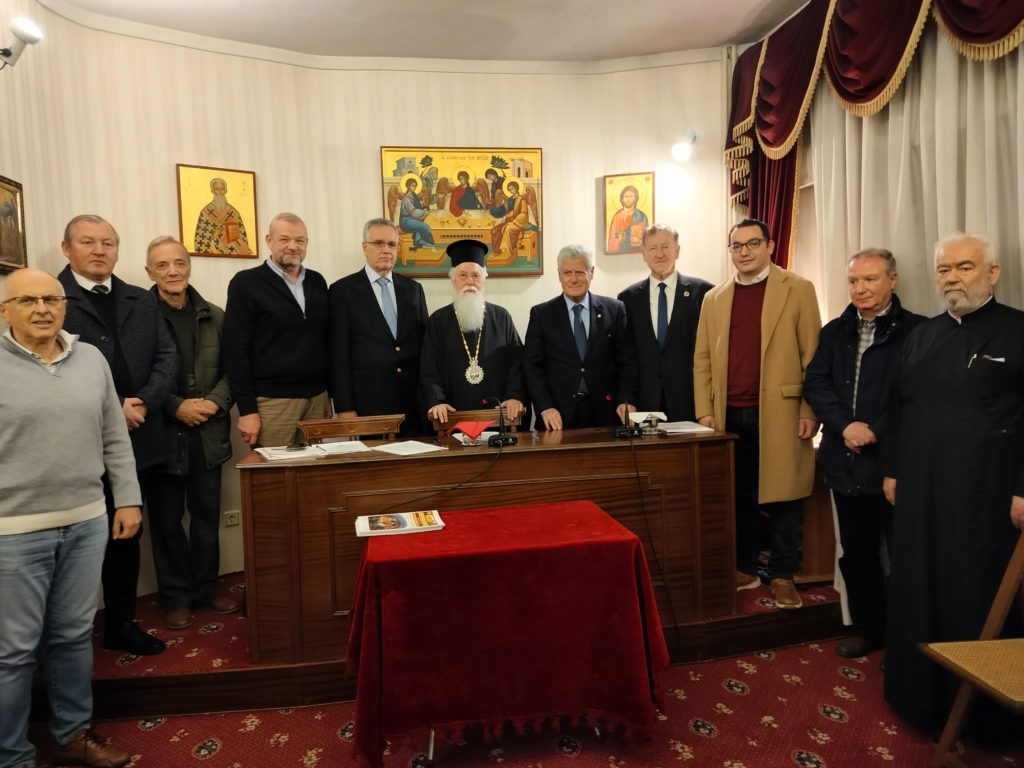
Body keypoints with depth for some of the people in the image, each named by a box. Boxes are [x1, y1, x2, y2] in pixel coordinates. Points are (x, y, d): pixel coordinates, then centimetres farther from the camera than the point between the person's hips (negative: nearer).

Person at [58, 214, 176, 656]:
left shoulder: (142, 301, 12)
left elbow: (166, 357, 5)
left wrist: (143, 403, -11)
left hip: (134, 438, 5)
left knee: (126, 535, 15)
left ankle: (122, 624, 29)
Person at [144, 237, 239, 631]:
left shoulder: (214, 316, 6)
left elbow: (231, 368, 7)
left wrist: (214, 402, -10)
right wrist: (176, 407, -16)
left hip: (208, 433, 4)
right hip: (161, 434, -3)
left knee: (207, 516, 13)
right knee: (166, 519, 9)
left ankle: (205, 588, 28)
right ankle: (176, 596, 24)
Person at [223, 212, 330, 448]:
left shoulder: (317, 282, 11)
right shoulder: (246, 283, -4)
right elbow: (234, 350, -8)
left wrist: (328, 394, 11)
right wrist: (247, 409, -13)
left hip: (316, 399, 5)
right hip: (272, 401, -5)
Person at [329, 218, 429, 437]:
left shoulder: (413, 289, 12)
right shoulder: (343, 291, 0)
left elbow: (425, 343, 13)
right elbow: (339, 354, -3)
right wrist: (344, 408, -8)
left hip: (413, 402, 4)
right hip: (368, 403, -3)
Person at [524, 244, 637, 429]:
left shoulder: (614, 309, 5)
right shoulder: (541, 314, 3)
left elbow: (627, 360, 4)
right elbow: (533, 366, 0)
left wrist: (627, 401, -9)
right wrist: (545, 408, -11)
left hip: (605, 413, 1)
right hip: (559, 415, 0)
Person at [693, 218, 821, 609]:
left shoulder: (798, 290, 2)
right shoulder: (714, 298, 12)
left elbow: (813, 355, -2)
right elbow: (703, 359, 10)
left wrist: (810, 411, -8)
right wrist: (705, 411, 3)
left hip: (779, 412, -3)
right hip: (730, 414, 4)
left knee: (781, 495, 4)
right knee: (739, 496, 11)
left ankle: (783, 576, 17)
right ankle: (745, 569, 24)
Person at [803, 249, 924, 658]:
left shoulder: (917, 330, -7)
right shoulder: (834, 332, 11)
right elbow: (814, 384, 2)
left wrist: (876, 431, -19)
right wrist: (846, 426, -12)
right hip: (846, 460, 6)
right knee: (856, 552, 17)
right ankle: (867, 627, 34)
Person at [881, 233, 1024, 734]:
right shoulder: (921, 336, 13)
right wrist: (891, 470, 11)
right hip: (919, 491, 5)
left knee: (977, 598, 6)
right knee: (916, 593, 11)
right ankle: (919, 692, 27)